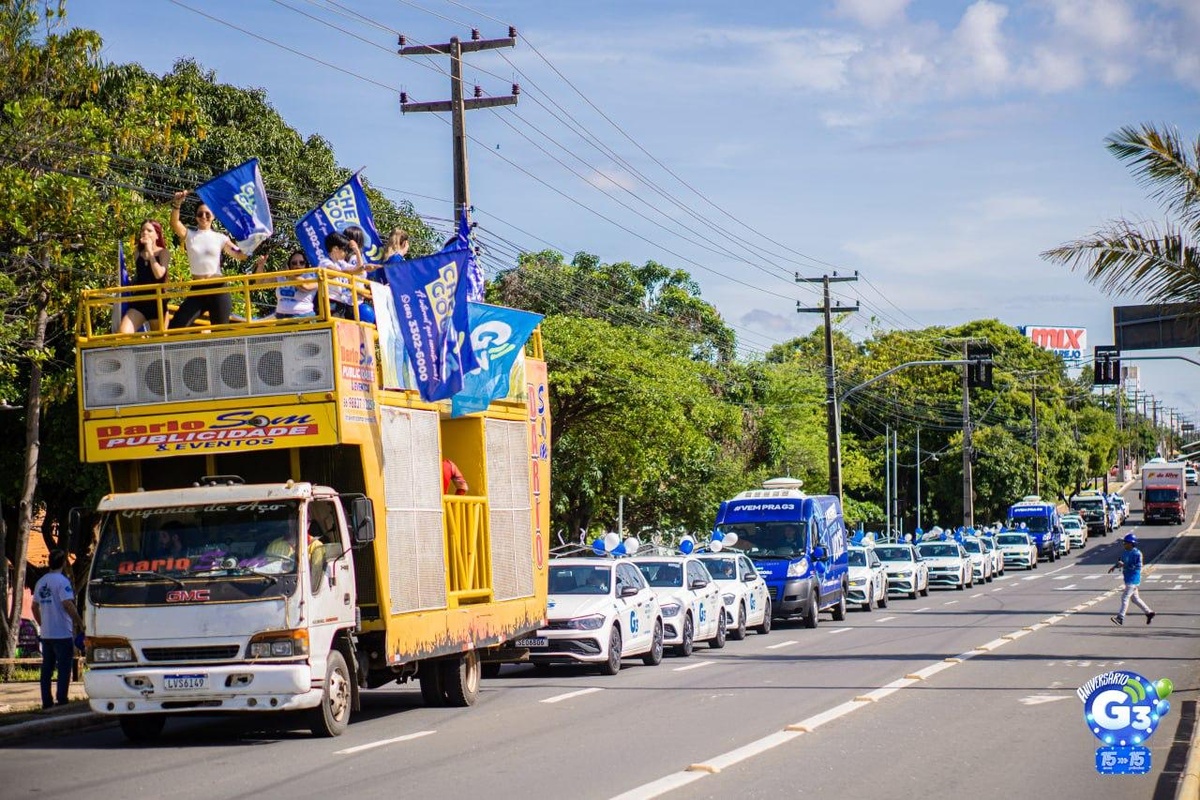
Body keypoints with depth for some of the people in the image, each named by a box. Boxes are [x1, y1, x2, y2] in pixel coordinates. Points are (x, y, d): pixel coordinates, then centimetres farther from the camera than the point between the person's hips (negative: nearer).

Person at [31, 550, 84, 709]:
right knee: (64, 668, -2)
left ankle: (46, 702, 11)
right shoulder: (62, 581, -12)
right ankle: (61, 701, -6)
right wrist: (79, 622, -13)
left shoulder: (41, 582, 11)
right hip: (62, 634, -7)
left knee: (47, 668, 10)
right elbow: (68, 604, -21)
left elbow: (35, 607, 16)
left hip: (46, 634, 7)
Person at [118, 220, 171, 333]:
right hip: (139, 300, 4)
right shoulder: (139, 254, 11)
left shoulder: (163, 252, 0)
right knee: (122, 333, -20)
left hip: (156, 302, -3)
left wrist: (150, 251, -14)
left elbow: (159, 274, -18)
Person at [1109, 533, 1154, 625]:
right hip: (1128, 579, 10)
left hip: (1133, 580, -10)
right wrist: (1114, 566, 5)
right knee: (1135, 598, 16)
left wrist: (1124, 565, -25)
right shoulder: (1126, 552, 10)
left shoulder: (1136, 554, -17)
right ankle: (1149, 613, 26)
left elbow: (1137, 567, -22)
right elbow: (1121, 560, 23)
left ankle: (1120, 618, -8)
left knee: (1125, 597, -9)